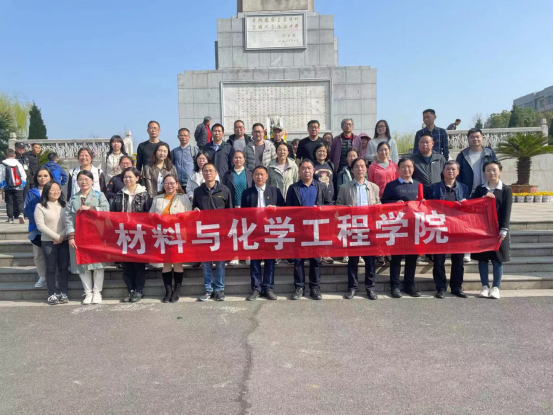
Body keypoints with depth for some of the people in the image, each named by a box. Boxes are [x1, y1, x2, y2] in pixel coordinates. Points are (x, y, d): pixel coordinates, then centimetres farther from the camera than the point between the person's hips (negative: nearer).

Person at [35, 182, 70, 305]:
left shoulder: (64, 205, 9)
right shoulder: (40, 206, -2)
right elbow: (40, 225, -9)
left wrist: (62, 236, -12)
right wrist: (56, 237, -12)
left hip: (64, 241, 2)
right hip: (48, 242, -2)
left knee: (64, 267, 4)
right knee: (51, 268, 3)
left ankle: (63, 294, 11)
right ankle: (52, 295, 10)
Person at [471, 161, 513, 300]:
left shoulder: (506, 190, 2)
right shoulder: (480, 189, 8)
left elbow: (507, 211, -5)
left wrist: (504, 230, -13)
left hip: (498, 229, -2)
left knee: (497, 259, 2)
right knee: (482, 258, 5)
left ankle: (496, 287, 11)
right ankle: (485, 286, 14)